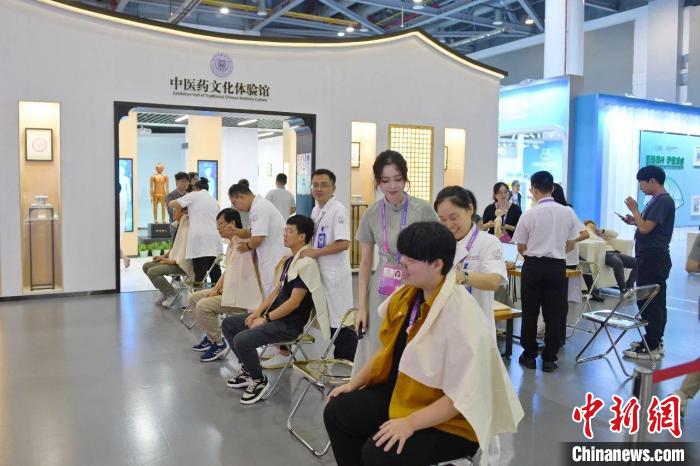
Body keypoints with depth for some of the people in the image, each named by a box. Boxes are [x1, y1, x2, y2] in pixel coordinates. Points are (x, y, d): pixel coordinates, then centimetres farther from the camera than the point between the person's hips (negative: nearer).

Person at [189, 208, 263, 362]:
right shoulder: (231, 244, 13)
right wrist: (215, 289, 6)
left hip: (241, 295, -11)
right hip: (228, 290, 11)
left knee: (203, 306, -22)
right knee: (194, 298, 13)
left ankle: (218, 344, -4)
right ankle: (210, 336, 22)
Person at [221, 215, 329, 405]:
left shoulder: (306, 264, -18)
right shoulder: (288, 260, 12)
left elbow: (294, 302, -21)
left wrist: (265, 319, -15)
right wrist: (258, 311, 4)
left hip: (289, 324, -10)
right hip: (273, 316, 10)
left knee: (241, 340, -25)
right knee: (228, 324, 13)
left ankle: (259, 381, 0)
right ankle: (247, 370, 23)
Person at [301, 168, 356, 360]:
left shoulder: (338, 210, -14)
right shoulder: (316, 210, 12)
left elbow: (343, 243, -23)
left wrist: (315, 252, -19)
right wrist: (305, 250, 6)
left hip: (336, 274, -9)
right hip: (320, 272, 9)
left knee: (340, 320, -2)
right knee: (330, 319, 16)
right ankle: (338, 362, 29)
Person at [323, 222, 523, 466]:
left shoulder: (462, 316, -27)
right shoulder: (406, 297, -2)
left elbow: (462, 396, -25)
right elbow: (388, 348, 11)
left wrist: (409, 423, -28)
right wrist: (354, 383, 6)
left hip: (450, 420, -8)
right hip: (400, 391, 8)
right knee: (337, 412, -2)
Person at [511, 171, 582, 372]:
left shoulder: (529, 214, -10)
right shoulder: (567, 212, -2)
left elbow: (521, 247, -2)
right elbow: (570, 245, 6)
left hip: (533, 266, -2)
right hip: (557, 266, 2)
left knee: (530, 313, 8)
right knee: (553, 314, 8)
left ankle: (529, 356, 16)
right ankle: (549, 359, 13)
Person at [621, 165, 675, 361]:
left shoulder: (663, 200, -15)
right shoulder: (657, 199, 15)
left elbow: (646, 228, -21)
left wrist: (634, 210, -9)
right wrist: (634, 220, 8)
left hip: (654, 259, -10)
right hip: (650, 258, 10)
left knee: (651, 302, -7)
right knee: (653, 301, 15)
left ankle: (652, 348, -2)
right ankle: (654, 340, 25)